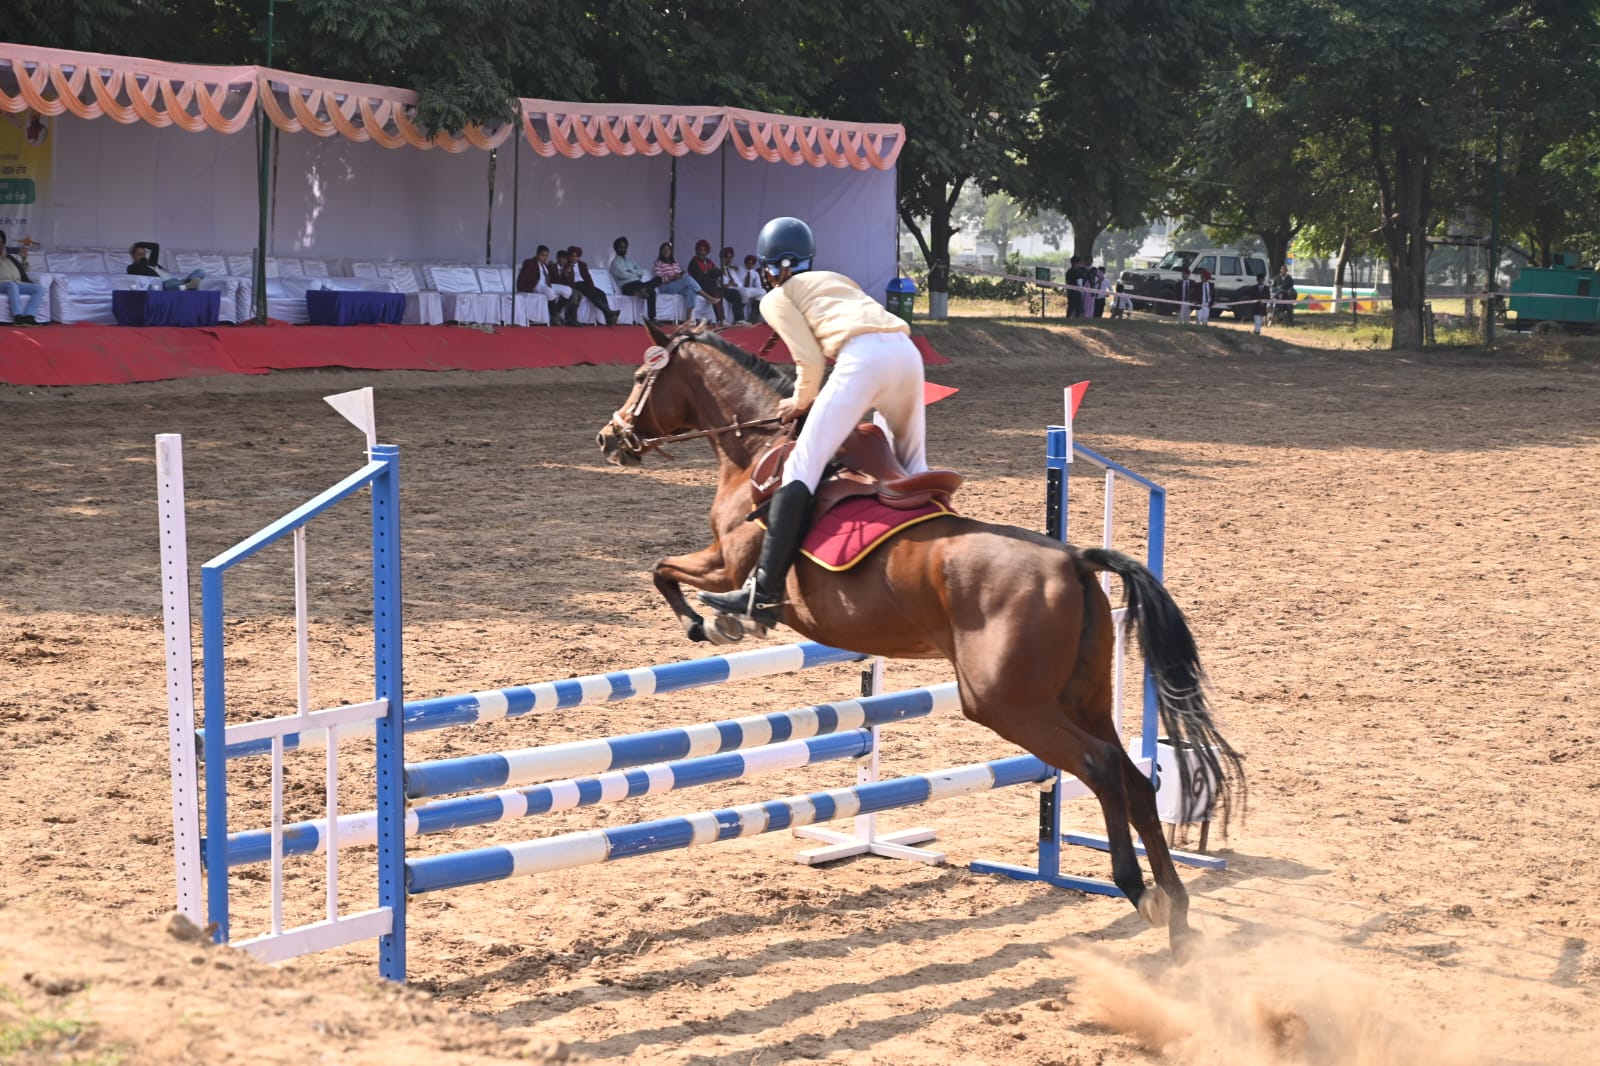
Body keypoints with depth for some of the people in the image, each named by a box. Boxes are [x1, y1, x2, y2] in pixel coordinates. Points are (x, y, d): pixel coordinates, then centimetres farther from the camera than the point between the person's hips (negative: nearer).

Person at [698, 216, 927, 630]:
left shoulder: (777, 299, 17)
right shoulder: (834, 281, 36)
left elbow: (811, 358, 4)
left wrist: (802, 399, 21)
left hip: (864, 356, -7)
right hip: (906, 351, 7)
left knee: (802, 468, -10)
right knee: (912, 470, 23)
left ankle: (765, 592, -18)